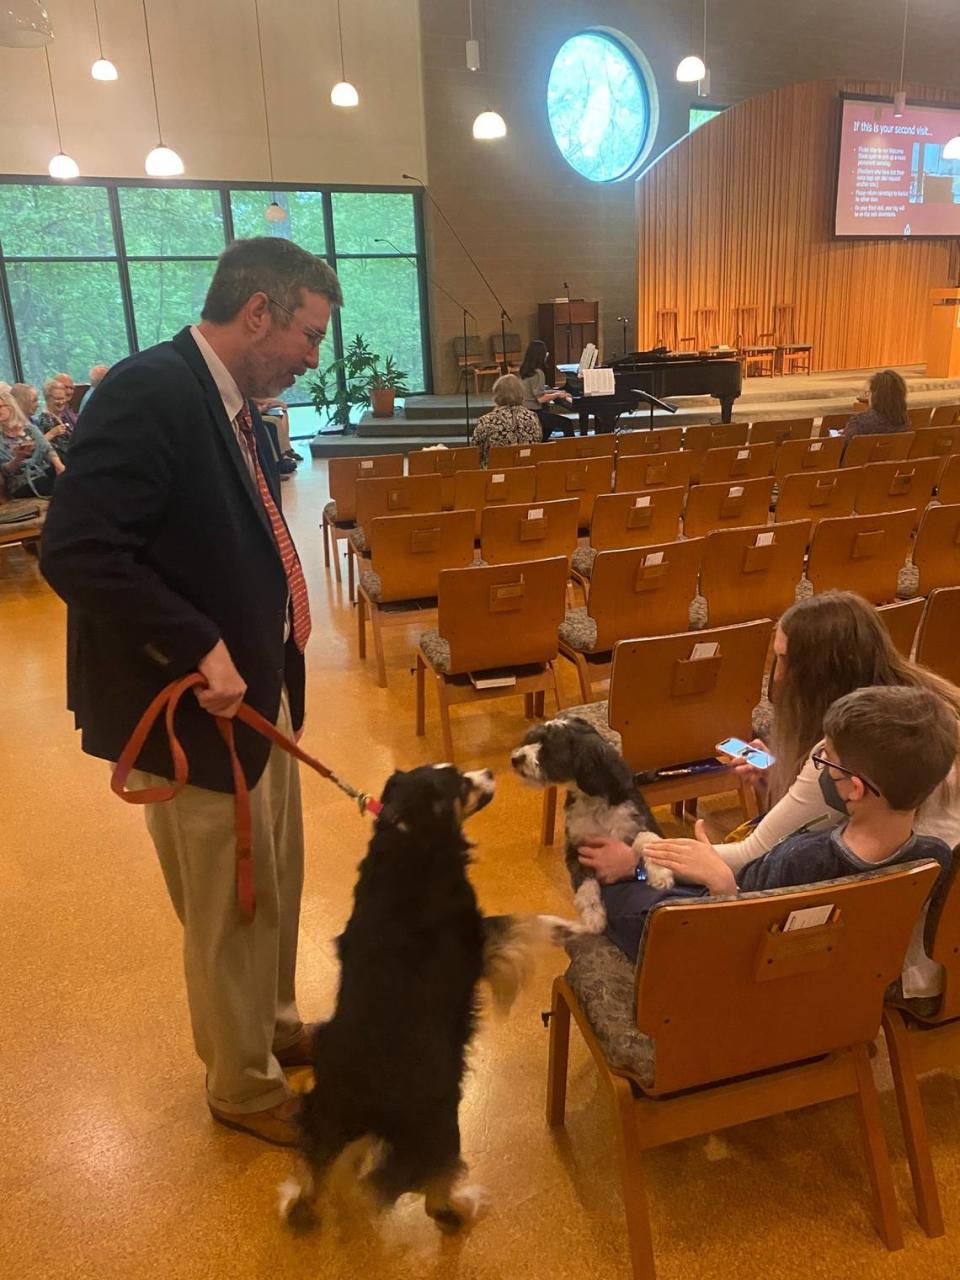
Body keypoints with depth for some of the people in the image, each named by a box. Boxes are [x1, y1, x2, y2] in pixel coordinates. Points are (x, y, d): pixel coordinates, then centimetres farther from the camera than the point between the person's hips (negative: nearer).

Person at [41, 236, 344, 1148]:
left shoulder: (236, 405, 8)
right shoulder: (149, 391, -20)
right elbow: (77, 550, -27)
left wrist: (270, 662, 8)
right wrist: (200, 648, -25)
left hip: (257, 691, 9)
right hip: (196, 709, -9)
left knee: (274, 888, 24)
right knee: (229, 912, 9)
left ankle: (275, 1027, 47)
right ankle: (243, 1087, 33)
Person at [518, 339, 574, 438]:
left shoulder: (526, 370, 9)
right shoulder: (538, 373, -20)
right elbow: (540, 398, -23)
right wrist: (558, 395, -9)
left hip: (526, 411, 10)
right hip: (534, 413, -10)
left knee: (550, 424, 34)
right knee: (567, 423, -9)